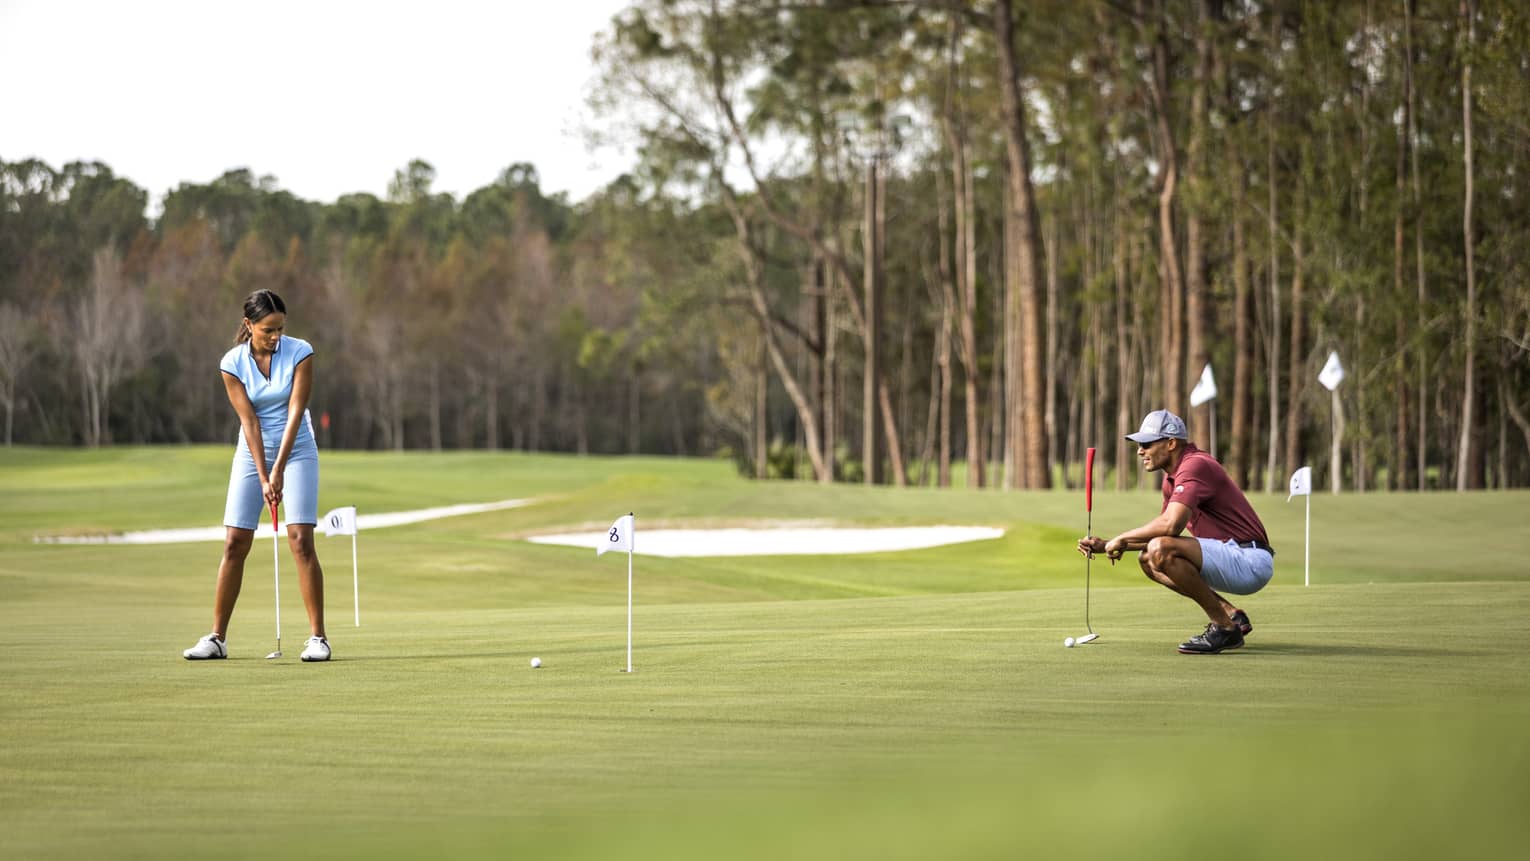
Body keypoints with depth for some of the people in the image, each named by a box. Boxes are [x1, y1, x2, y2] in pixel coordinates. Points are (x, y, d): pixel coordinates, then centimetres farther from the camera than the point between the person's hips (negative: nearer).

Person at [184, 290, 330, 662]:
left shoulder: (300, 352, -13)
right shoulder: (233, 363, -9)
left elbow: (295, 411, -17)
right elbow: (249, 421, -13)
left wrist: (279, 470, -23)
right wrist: (263, 479, -18)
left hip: (296, 450, -2)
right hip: (252, 451, 2)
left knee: (301, 541, -12)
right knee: (234, 544, -2)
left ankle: (318, 637, -8)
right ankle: (217, 637, 5)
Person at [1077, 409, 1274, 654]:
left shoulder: (1195, 465, -17)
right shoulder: (1172, 476, 16)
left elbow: (1170, 525, -29)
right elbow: (1159, 531, 26)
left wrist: (1122, 538, -14)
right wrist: (1106, 545, 17)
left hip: (1250, 561, -10)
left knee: (1161, 551, -26)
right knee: (1147, 559, 17)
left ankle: (1224, 627, -15)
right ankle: (1232, 615, 12)